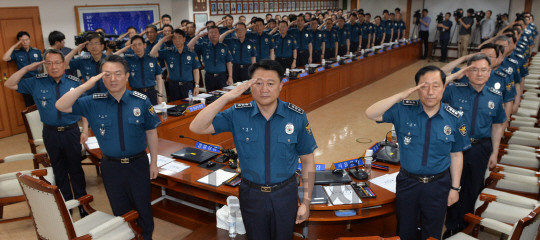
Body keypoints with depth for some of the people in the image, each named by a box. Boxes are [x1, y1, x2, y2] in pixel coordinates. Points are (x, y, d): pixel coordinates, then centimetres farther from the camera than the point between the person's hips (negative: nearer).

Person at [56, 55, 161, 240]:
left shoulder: (141, 101, -10)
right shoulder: (94, 103, -6)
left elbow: (151, 132, -2)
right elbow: (61, 106, -13)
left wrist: (154, 162, 0)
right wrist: (86, 86, -24)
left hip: (138, 163, -1)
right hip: (111, 166, 1)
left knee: (143, 207, 13)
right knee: (120, 211, 18)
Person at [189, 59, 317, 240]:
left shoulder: (297, 117, -12)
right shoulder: (238, 114, -12)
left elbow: (307, 161, -4)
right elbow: (197, 127, -20)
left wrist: (306, 202, -3)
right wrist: (228, 97, -28)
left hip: (285, 194, 0)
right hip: (251, 195, 1)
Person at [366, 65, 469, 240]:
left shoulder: (454, 119, -9)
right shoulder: (403, 111, -13)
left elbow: (456, 155, 0)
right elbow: (371, 114, -24)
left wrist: (455, 187, 3)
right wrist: (400, 96, -31)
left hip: (438, 185, 0)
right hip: (407, 182, 0)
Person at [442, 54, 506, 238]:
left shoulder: (496, 97, -2)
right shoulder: (454, 91, -9)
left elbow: (497, 126, 6)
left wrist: (494, 152, 4)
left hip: (480, 149, 2)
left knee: (473, 188, 16)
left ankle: (465, 224, 38)